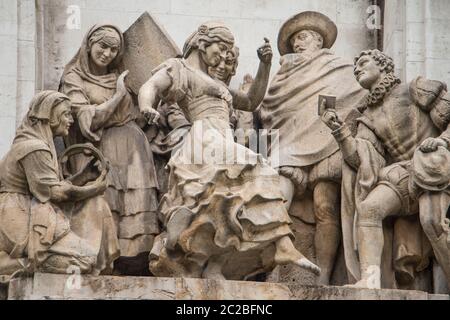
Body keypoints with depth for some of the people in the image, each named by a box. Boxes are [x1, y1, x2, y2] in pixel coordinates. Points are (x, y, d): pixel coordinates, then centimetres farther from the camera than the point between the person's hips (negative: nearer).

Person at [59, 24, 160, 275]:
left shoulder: (118, 76, 17)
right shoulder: (74, 78, 3)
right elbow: (89, 120, -8)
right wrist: (119, 95, -4)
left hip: (134, 150, 4)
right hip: (103, 151, -4)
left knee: (139, 212, -8)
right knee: (108, 209, -16)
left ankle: (137, 268, -13)